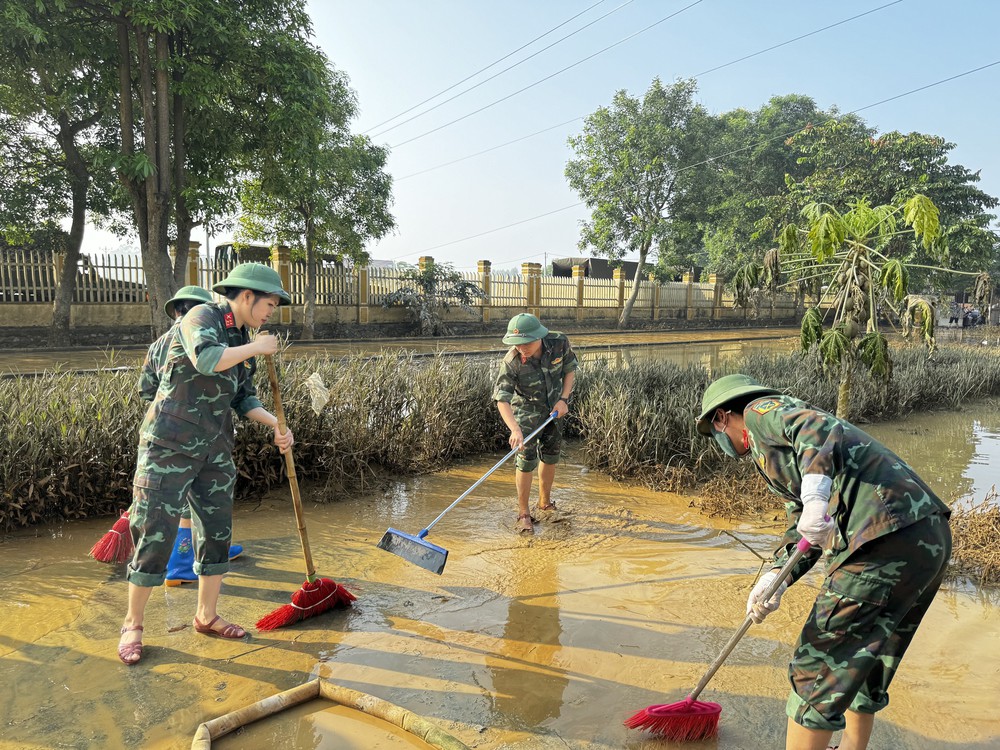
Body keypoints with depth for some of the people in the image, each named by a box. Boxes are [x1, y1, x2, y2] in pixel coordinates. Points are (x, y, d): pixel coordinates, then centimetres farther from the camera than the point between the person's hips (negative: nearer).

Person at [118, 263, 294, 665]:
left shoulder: (243, 341, 12)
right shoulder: (201, 317, -11)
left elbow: (244, 398, 14)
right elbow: (205, 359, -31)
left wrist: (276, 424, -1)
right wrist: (255, 348, -18)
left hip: (215, 450, 8)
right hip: (169, 445, -7)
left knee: (217, 532, 10)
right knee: (154, 534, -1)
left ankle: (206, 616, 25)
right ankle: (133, 625, 16)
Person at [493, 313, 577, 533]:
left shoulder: (560, 343, -22)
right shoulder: (511, 363, -31)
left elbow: (570, 369, -4)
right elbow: (502, 399, -34)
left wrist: (563, 399, -14)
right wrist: (515, 429, -48)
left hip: (554, 408, 4)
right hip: (526, 410, -3)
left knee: (550, 457, 14)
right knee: (525, 460, -11)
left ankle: (545, 503, 34)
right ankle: (523, 514, 4)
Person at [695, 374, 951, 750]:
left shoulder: (760, 410, 5)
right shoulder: (774, 454, 30)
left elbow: (818, 428, -16)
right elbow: (802, 525, 23)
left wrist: (816, 496, -30)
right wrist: (775, 577, 7)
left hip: (885, 541, -10)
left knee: (817, 667, 2)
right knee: (868, 663, 26)